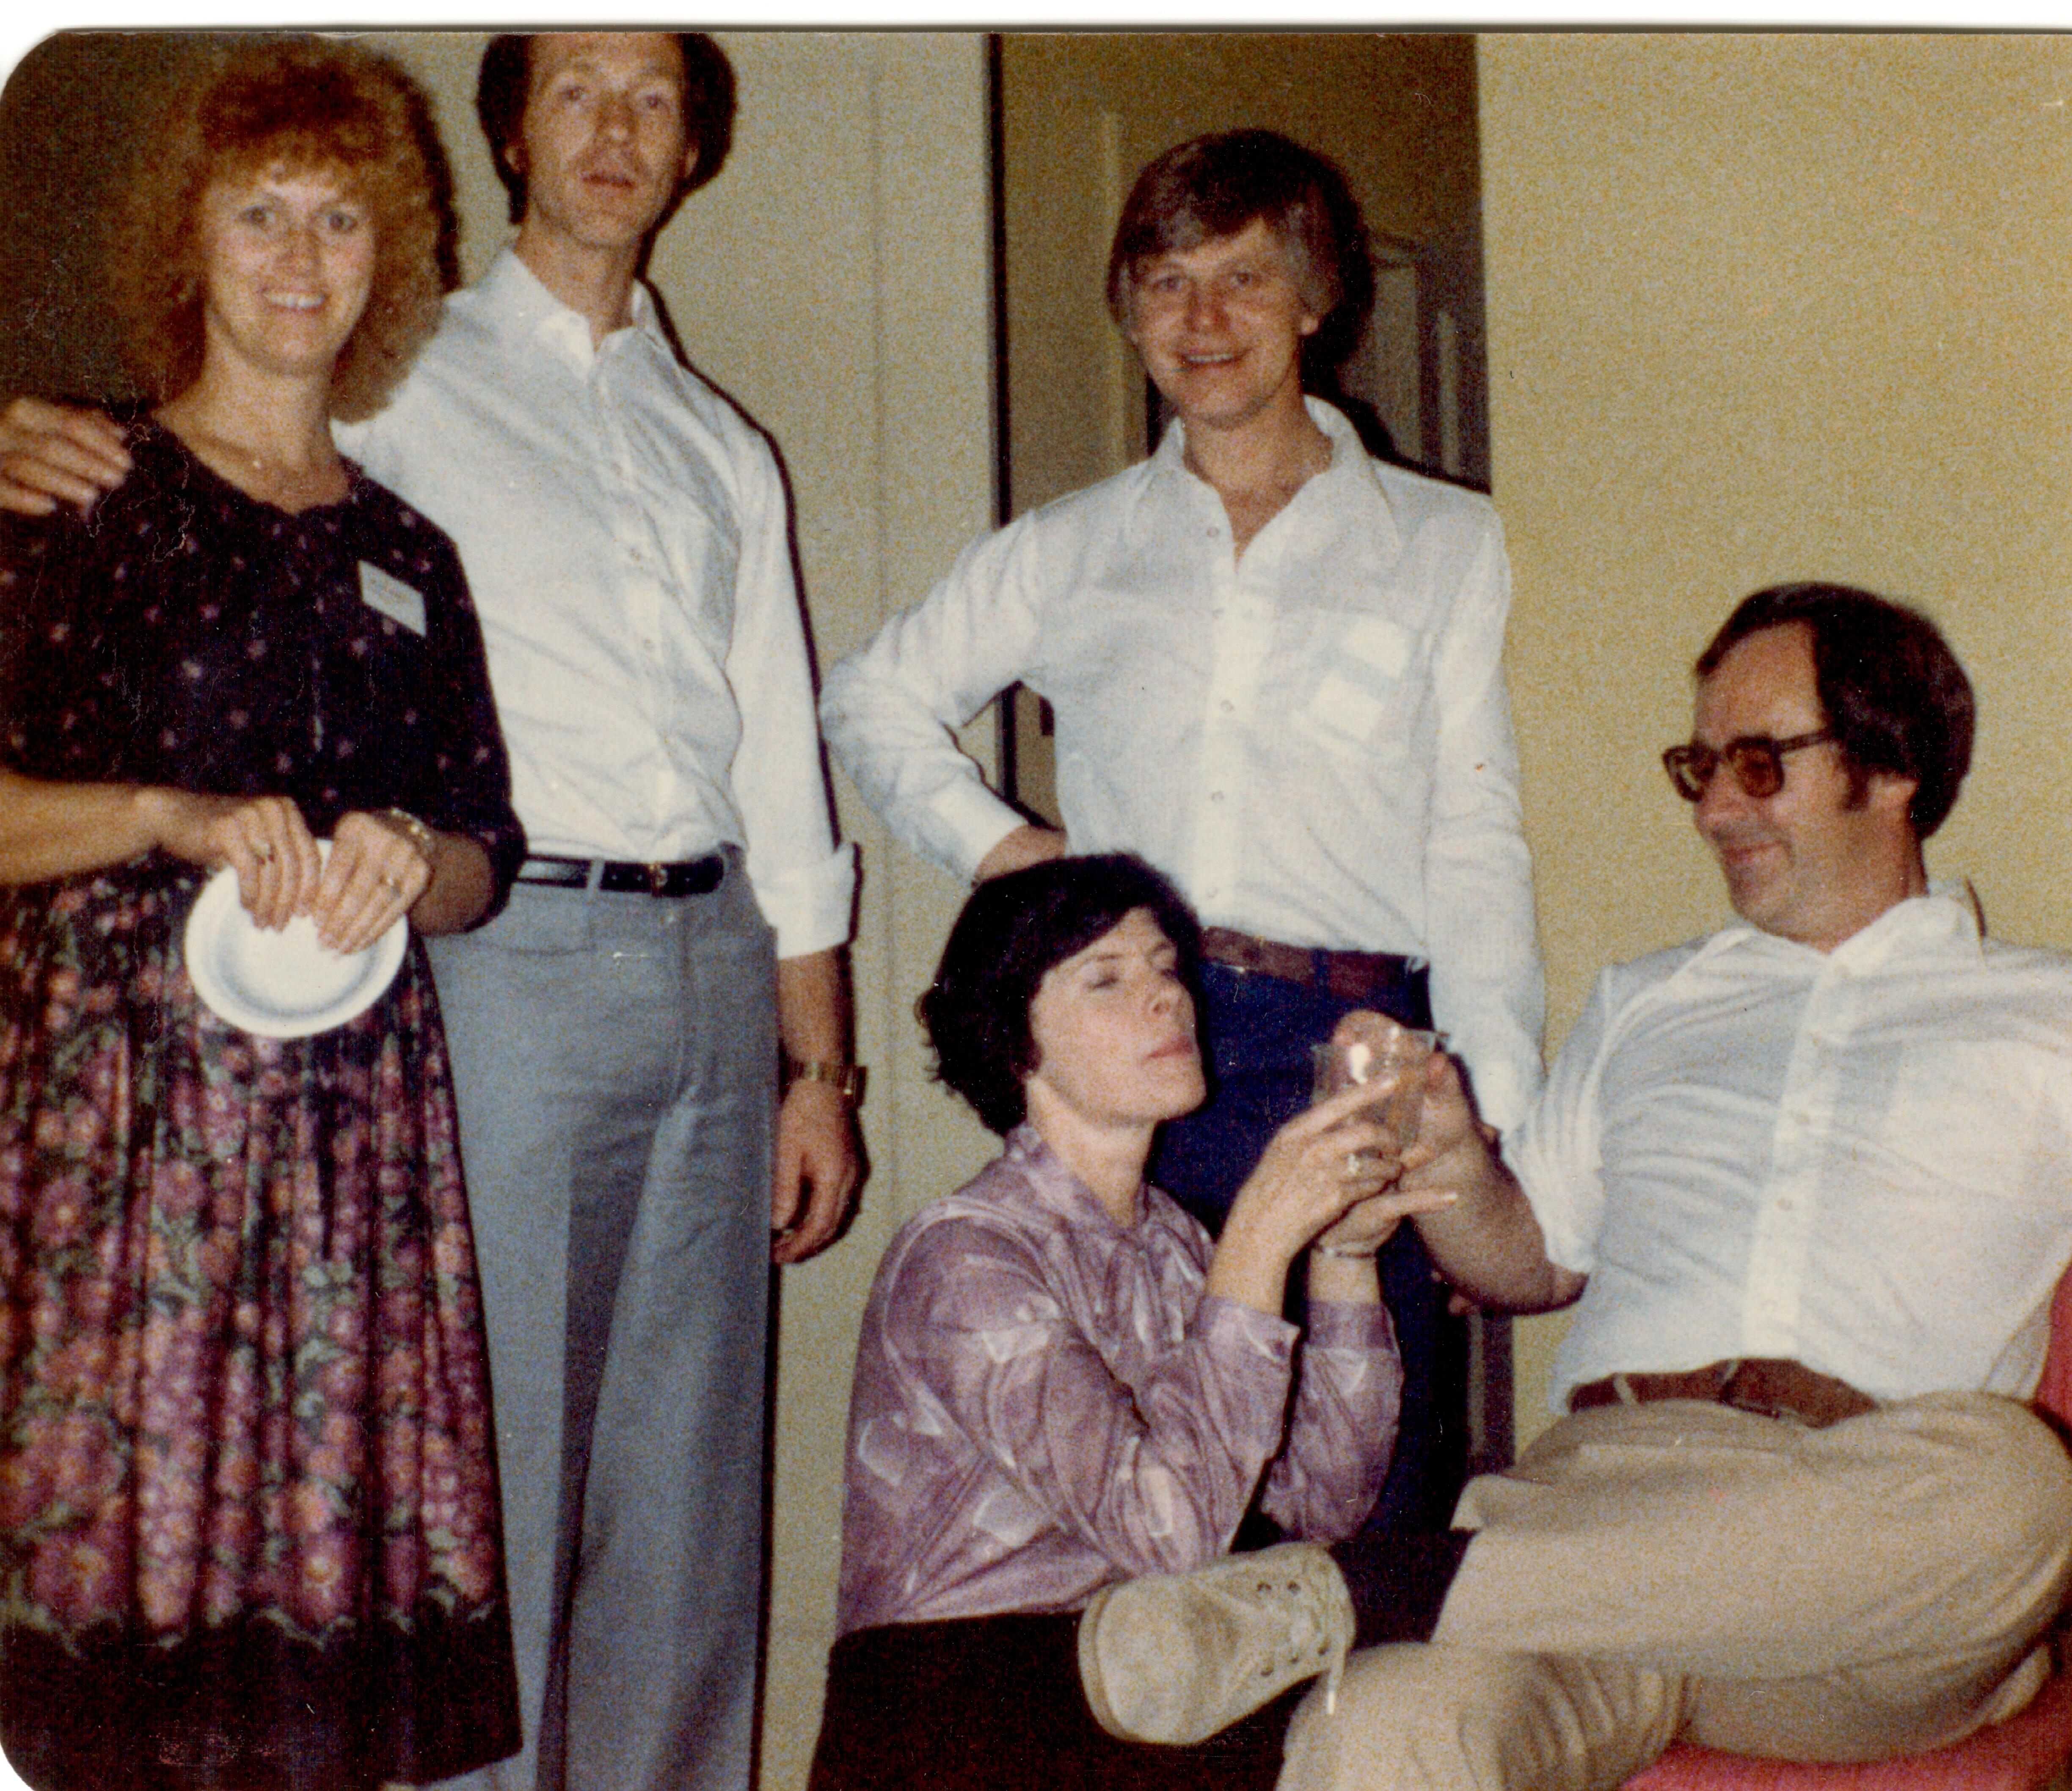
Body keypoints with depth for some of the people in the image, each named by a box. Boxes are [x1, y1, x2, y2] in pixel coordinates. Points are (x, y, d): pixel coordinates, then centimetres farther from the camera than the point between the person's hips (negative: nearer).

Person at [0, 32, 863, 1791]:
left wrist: (822, 1066, 12)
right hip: (507, 962, -4)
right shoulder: (394, 384, 7)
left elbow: (783, 774, 17)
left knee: (692, 1469, 10)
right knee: (496, 1454, -3)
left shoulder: (724, 447, 18)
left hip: (712, 969, 4)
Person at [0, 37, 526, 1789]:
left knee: (330, 1526, 1)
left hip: (355, 1110, 4)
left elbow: (489, 860, 14)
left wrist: (406, 859, -7)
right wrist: (172, 815, -17)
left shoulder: (407, 554, 17)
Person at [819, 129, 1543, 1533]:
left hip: (1346, 1049, -1)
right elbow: (874, 699, 27)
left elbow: (1474, 850, 7)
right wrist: (987, 837, 8)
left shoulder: (1442, 545, 12)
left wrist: (1499, 1115, -4)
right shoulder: (1069, 553, 16)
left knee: (1367, 1504, -4)